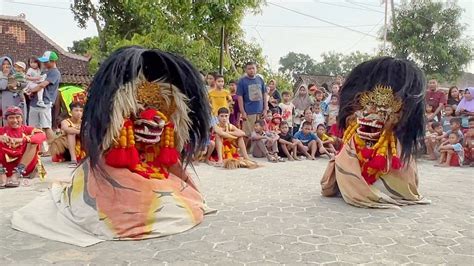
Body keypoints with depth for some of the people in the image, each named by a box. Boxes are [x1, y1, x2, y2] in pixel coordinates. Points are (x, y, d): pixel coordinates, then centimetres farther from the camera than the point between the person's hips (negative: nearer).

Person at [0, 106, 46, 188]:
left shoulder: (27, 129, 5)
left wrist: (22, 139, -31)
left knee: (33, 142, -18)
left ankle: (17, 173, -30)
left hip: (25, 166, -1)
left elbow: (42, 135, -17)